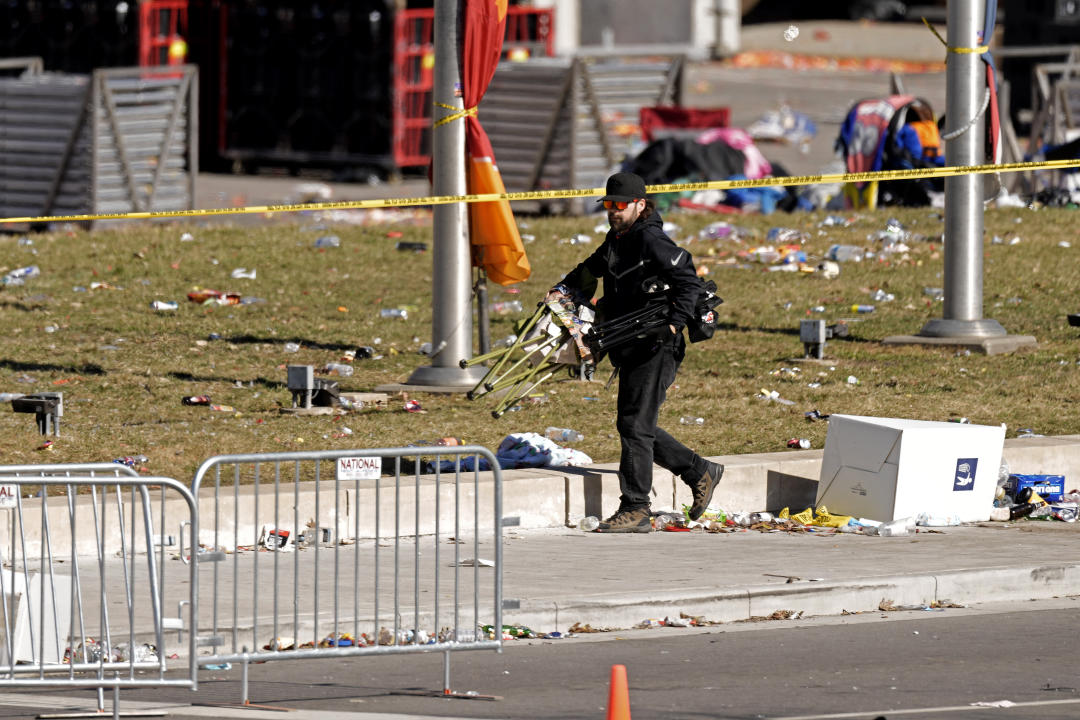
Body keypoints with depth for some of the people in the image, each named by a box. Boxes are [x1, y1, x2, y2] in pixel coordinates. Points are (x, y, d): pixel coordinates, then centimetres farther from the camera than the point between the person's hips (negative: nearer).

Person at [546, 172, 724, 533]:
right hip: (630, 350, 10)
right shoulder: (616, 240, 15)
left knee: (634, 424, -10)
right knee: (637, 427, 13)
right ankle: (701, 472, 27)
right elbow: (592, 269, 27)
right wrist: (564, 289, 9)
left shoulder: (651, 240, -13)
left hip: (655, 348, -10)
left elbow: (688, 281, -17)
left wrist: (674, 325, -24)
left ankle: (635, 510, -7)